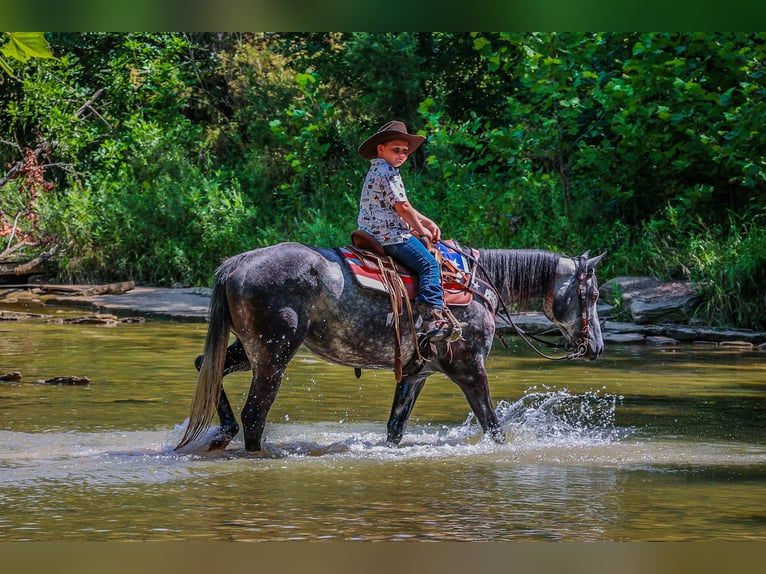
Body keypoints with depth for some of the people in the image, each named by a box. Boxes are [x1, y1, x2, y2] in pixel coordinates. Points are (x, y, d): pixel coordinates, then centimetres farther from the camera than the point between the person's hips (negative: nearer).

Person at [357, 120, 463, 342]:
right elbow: (402, 207, -16)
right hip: (391, 236, -11)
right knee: (429, 264, -14)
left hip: (372, 234, 11)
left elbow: (404, 208, 26)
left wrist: (428, 223, 20)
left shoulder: (375, 172, 21)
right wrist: (421, 230, -2)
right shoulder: (388, 173, -12)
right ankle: (433, 318, -28)